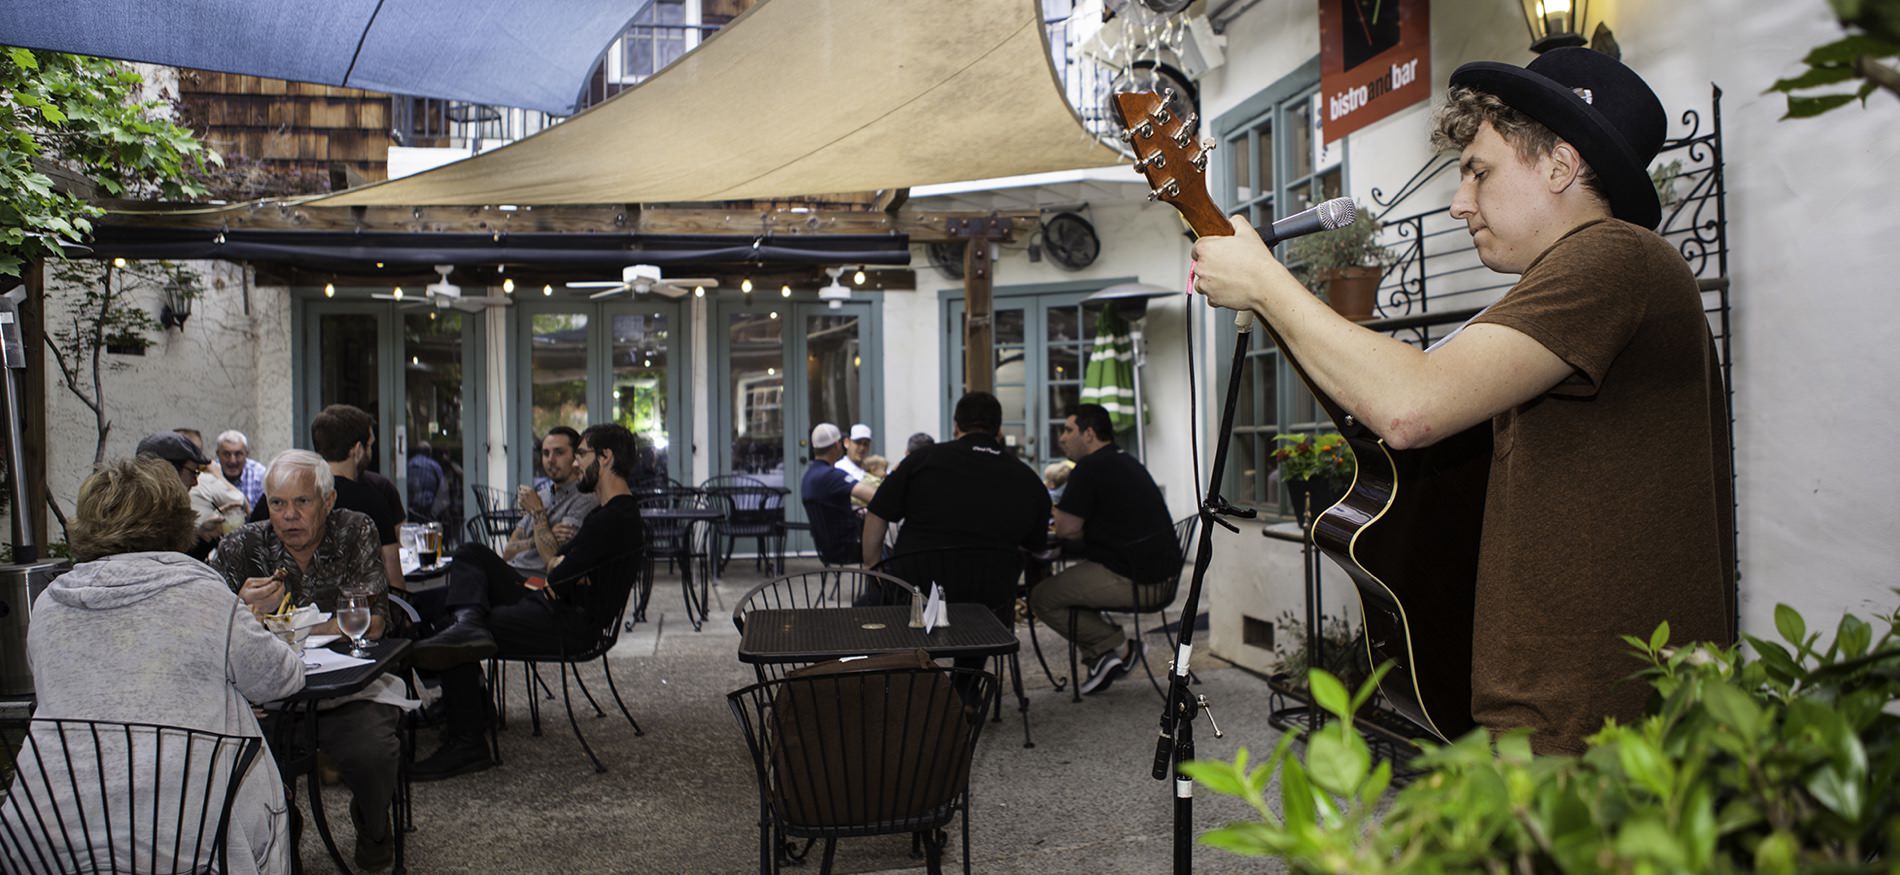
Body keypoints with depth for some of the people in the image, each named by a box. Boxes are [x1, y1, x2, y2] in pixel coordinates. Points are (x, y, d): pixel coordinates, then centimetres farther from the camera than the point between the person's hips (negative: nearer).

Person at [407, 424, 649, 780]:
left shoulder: (617, 520, -17)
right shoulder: (607, 512, 19)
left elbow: (557, 582, -18)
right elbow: (556, 563, 19)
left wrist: (554, 577, 6)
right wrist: (560, 565, -5)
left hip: (571, 624, -11)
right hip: (551, 607, 11)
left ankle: (467, 744, -7)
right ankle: (469, 622, -24)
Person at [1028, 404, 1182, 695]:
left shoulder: (1090, 468, -13)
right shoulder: (1128, 462, 17)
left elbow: (1066, 529, -14)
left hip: (1133, 583, -10)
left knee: (1041, 597, -3)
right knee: (1069, 581, 27)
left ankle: (1116, 646, -2)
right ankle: (1103, 659, 18)